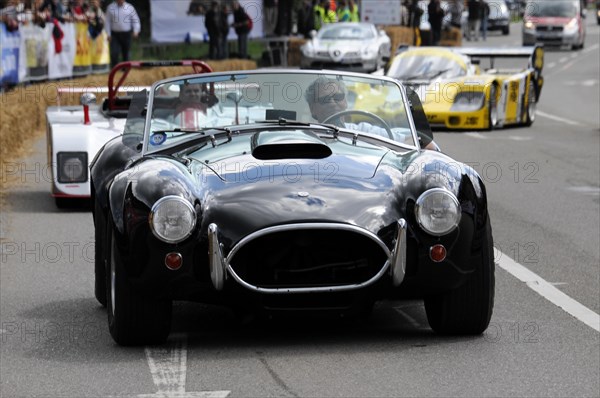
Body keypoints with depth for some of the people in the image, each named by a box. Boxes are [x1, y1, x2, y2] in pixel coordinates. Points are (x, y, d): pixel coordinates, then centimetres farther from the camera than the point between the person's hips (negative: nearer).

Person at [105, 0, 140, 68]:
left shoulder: (130, 8, 2)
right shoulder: (110, 7, 2)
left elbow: (135, 20, 3)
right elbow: (107, 22, 5)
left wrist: (136, 31, -12)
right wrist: (108, 35, -2)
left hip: (126, 34, 1)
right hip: (115, 34, -1)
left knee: (126, 54, 6)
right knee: (114, 53, -13)